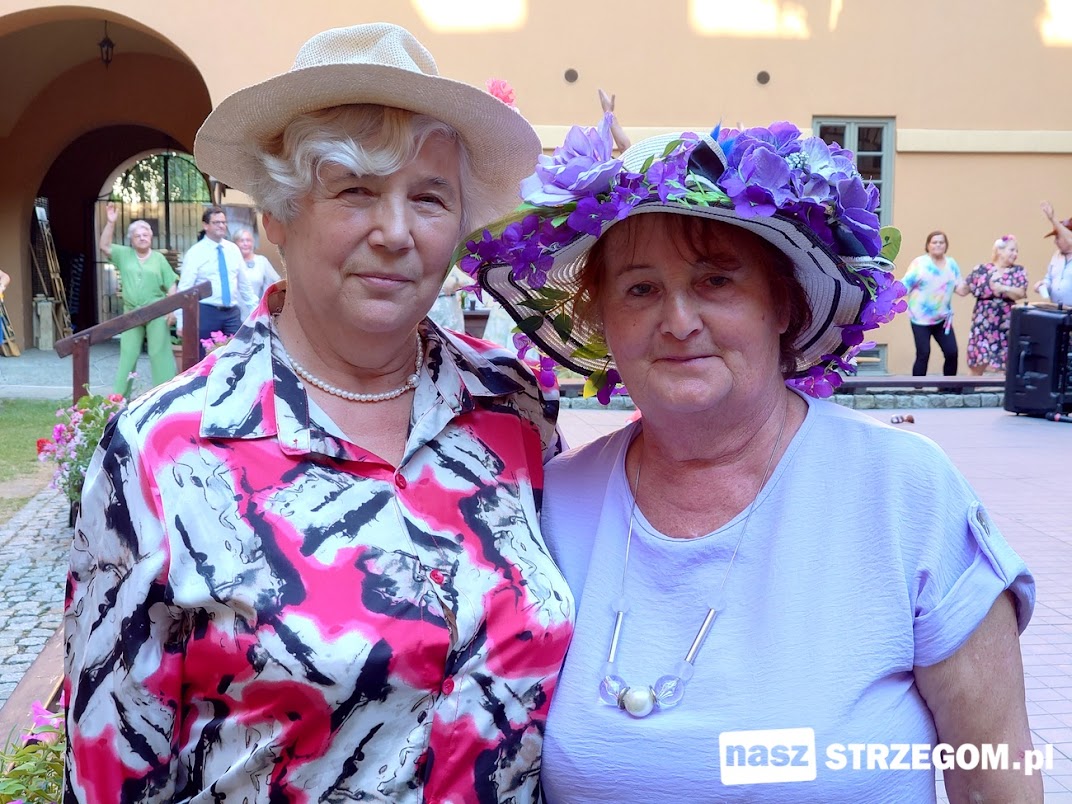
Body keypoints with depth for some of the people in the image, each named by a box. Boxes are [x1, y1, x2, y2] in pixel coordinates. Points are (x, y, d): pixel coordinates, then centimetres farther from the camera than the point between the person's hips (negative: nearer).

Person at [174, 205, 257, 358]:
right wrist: (181, 321, -13)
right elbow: (184, 288, -8)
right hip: (206, 312, -4)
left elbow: (244, 283, 16)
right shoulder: (195, 252, -4)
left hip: (232, 312, 4)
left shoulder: (233, 249, 9)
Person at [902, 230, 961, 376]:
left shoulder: (952, 264, 9)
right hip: (921, 318, -4)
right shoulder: (919, 263, -5)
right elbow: (905, 284, -9)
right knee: (923, 354, -8)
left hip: (943, 318, 4)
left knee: (952, 353, 1)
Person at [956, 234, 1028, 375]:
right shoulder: (981, 270, 2)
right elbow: (963, 290, 7)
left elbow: (1020, 293, -10)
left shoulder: (1018, 271, 5)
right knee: (977, 363, 2)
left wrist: (1002, 288, -25)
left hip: (1006, 325, 1)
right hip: (983, 323, -1)